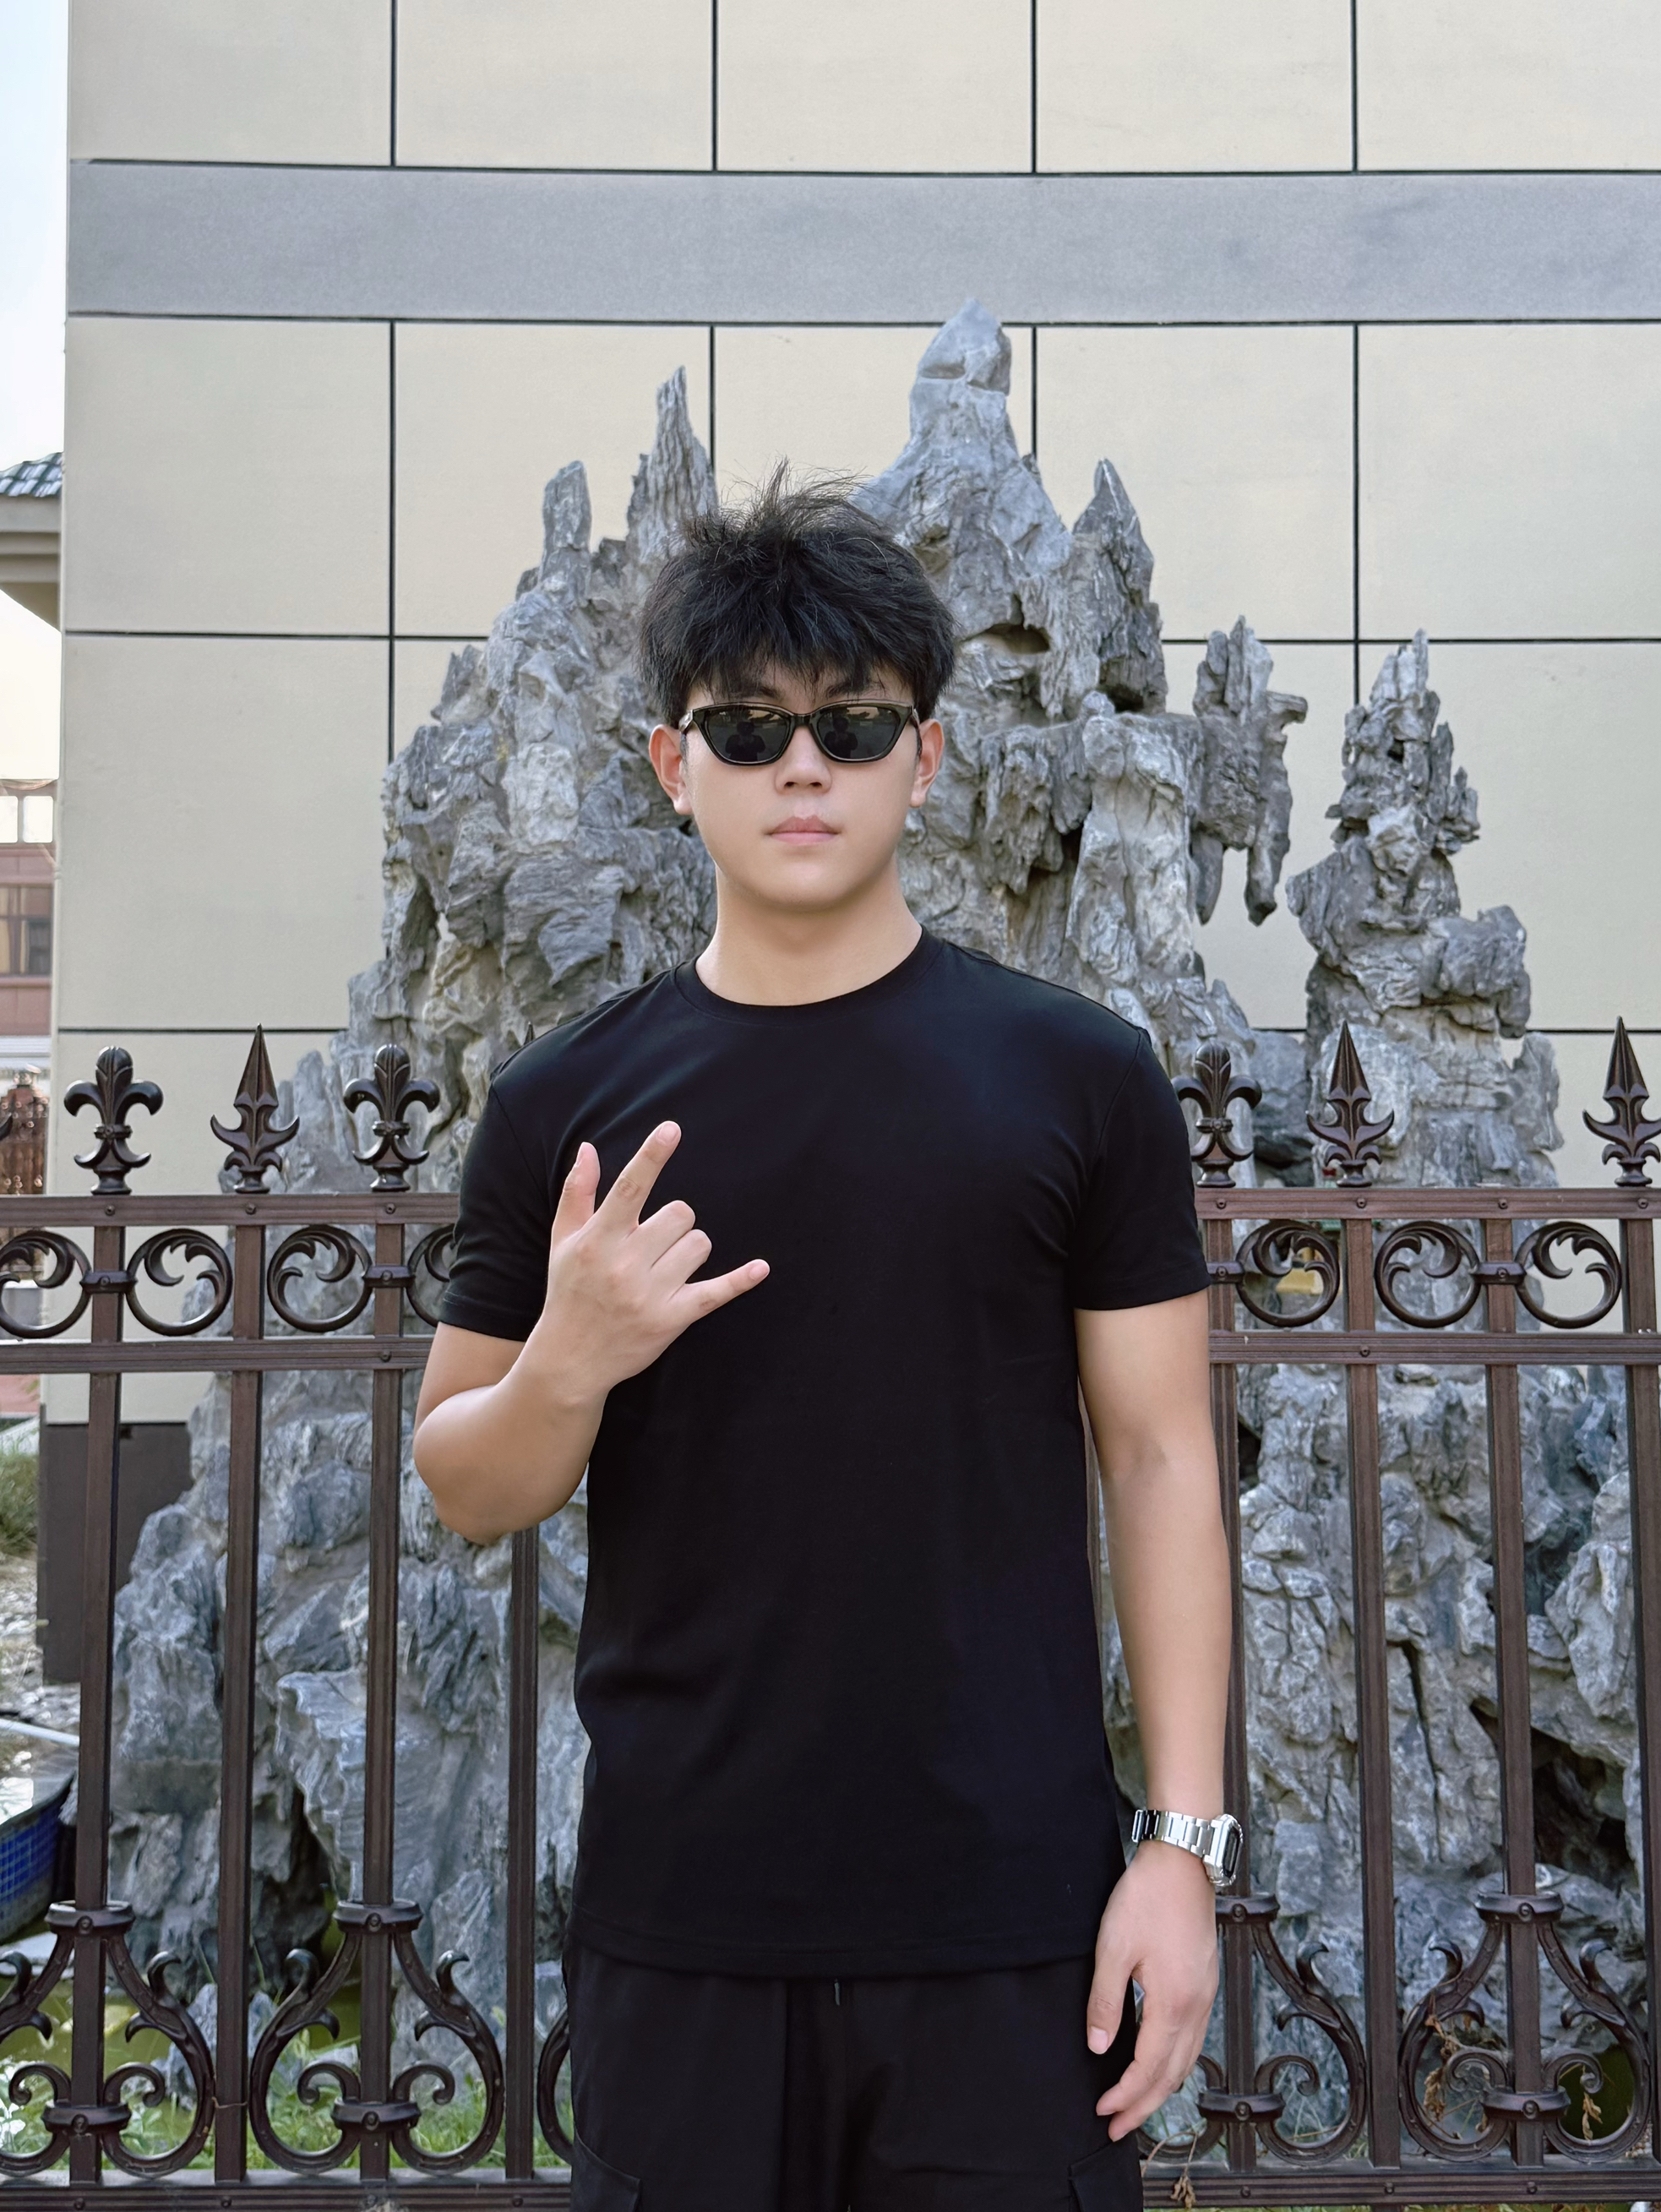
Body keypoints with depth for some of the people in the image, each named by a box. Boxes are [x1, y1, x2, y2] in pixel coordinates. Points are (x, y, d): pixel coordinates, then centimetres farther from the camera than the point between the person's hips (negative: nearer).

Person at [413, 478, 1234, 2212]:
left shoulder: (1077, 1078, -1)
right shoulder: (560, 1105, 2)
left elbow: (1159, 1458, 0)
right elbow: (465, 1492, 6)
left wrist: (1183, 1843, -4)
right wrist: (571, 1359, -15)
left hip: (1009, 1914, -1)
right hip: (678, 1912, 1)